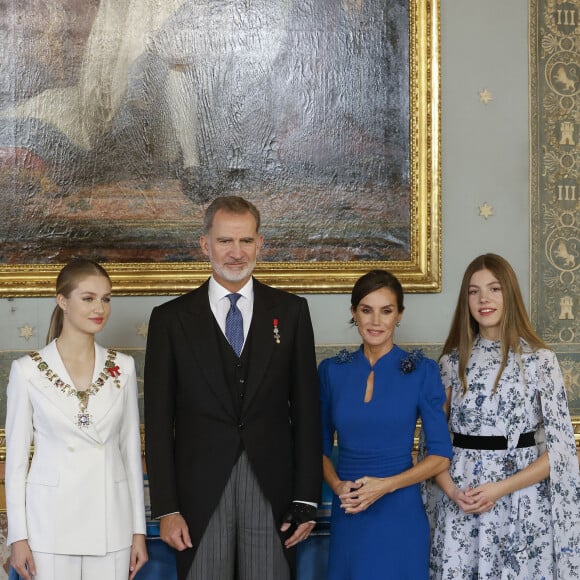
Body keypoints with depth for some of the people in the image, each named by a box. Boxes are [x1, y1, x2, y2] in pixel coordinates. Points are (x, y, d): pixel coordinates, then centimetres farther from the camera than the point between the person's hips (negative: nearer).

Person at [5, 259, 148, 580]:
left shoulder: (123, 367, 4)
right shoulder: (27, 370, -3)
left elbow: (131, 448, 7)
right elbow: (16, 455, 0)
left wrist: (138, 529, 6)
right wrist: (18, 536, -2)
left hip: (110, 519, 2)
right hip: (51, 521, -2)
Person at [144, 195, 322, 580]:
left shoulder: (290, 312, 6)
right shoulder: (171, 319, 3)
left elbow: (306, 408, 5)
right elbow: (159, 421, 2)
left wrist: (307, 500, 0)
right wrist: (165, 508, -3)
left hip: (271, 490, 1)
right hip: (199, 490, 0)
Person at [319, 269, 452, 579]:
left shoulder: (422, 371, -4)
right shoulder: (331, 370, 4)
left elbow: (440, 455, -3)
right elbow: (321, 446, 11)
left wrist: (386, 485, -15)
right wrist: (337, 485, -8)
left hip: (400, 517, -2)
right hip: (347, 517, 2)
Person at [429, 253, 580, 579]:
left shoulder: (540, 359, -4)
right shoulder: (453, 360, 5)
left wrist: (501, 488, -14)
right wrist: (451, 490, -9)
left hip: (521, 504, -2)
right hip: (460, 504, 2)